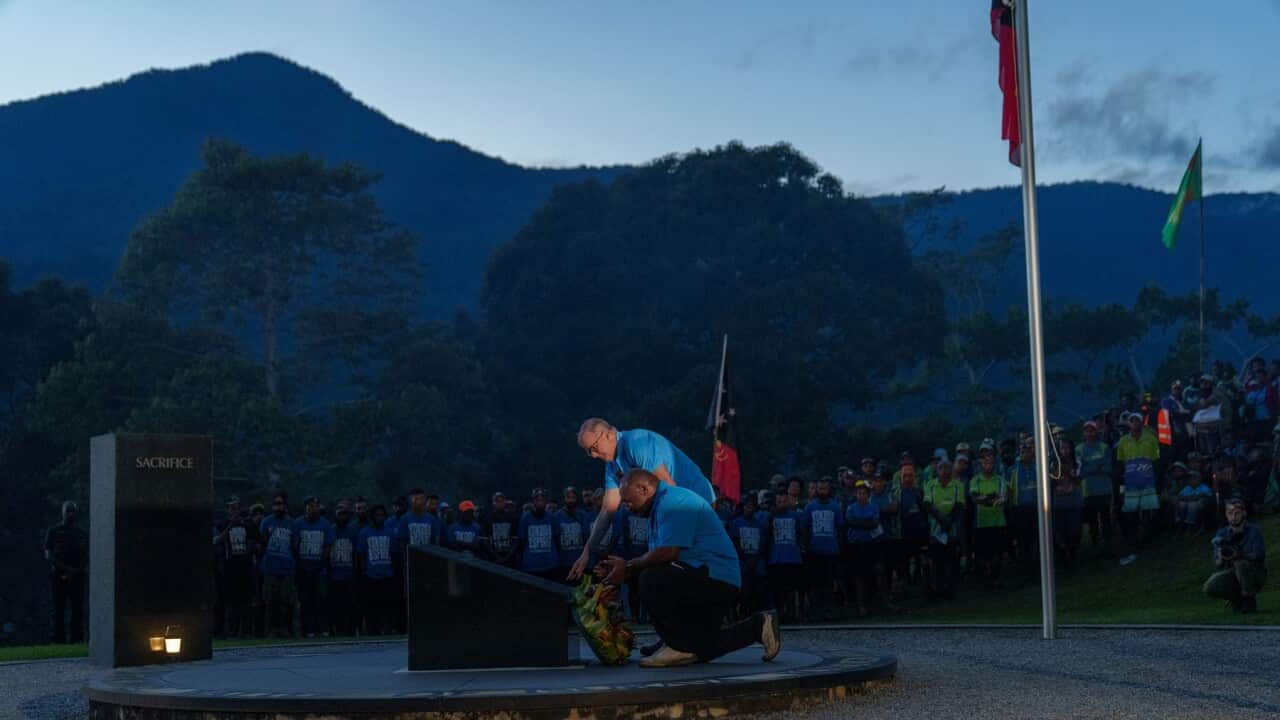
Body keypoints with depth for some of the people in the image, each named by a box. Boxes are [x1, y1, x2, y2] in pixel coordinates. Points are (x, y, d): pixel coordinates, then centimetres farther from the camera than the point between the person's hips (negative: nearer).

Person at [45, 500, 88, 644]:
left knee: (77, 610, -3)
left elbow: (87, 556, 11)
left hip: (77, 576, 2)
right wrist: (66, 568, -11)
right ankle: (59, 641, -2)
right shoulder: (54, 532, 7)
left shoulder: (82, 533, 13)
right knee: (59, 610, -2)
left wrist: (76, 570, -6)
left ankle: (77, 640, -3)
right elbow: (48, 554, 0)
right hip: (58, 576, -2)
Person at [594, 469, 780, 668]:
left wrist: (628, 568, -12)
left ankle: (680, 646, -18)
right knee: (701, 651, 13)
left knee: (651, 581, -29)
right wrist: (621, 567, 1)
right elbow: (657, 559, 15)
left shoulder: (673, 501, -14)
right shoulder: (660, 506, 20)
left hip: (717, 581, -11)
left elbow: (668, 552, -24)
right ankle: (758, 627, 20)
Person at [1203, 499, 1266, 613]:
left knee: (1241, 563, -35)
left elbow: (1259, 555, -22)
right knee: (1209, 588, -21)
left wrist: (1238, 555, -37)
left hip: (1255, 576, -4)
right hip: (1233, 574, 4)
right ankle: (1238, 599, 7)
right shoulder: (1222, 534, 1)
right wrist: (1220, 559, -28)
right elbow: (1217, 564, -3)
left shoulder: (1253, 531, -10)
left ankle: (1250, 601, -15)